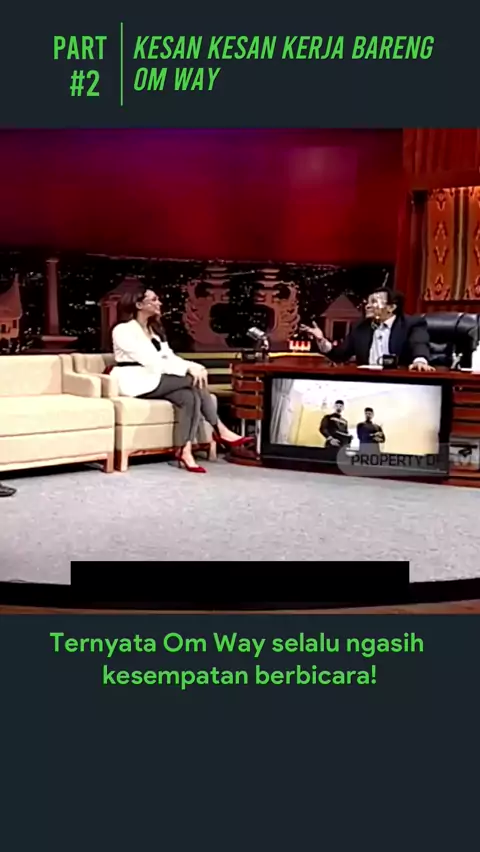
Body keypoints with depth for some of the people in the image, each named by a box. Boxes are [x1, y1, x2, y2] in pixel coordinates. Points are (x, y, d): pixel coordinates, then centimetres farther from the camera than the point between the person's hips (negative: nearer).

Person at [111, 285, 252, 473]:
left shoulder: (154, 329, 18)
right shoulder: (123, 330, -10)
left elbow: (169, 357, 8)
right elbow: (151, 362, -20)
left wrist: (193, 366, -13)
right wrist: (188, 369, -25)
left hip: (153, 380, 8)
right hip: (136, 382, -8)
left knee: (190, 397, -23)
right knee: (193, 380, -24)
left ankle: (184, 452, -26)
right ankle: (219, 430, -16)